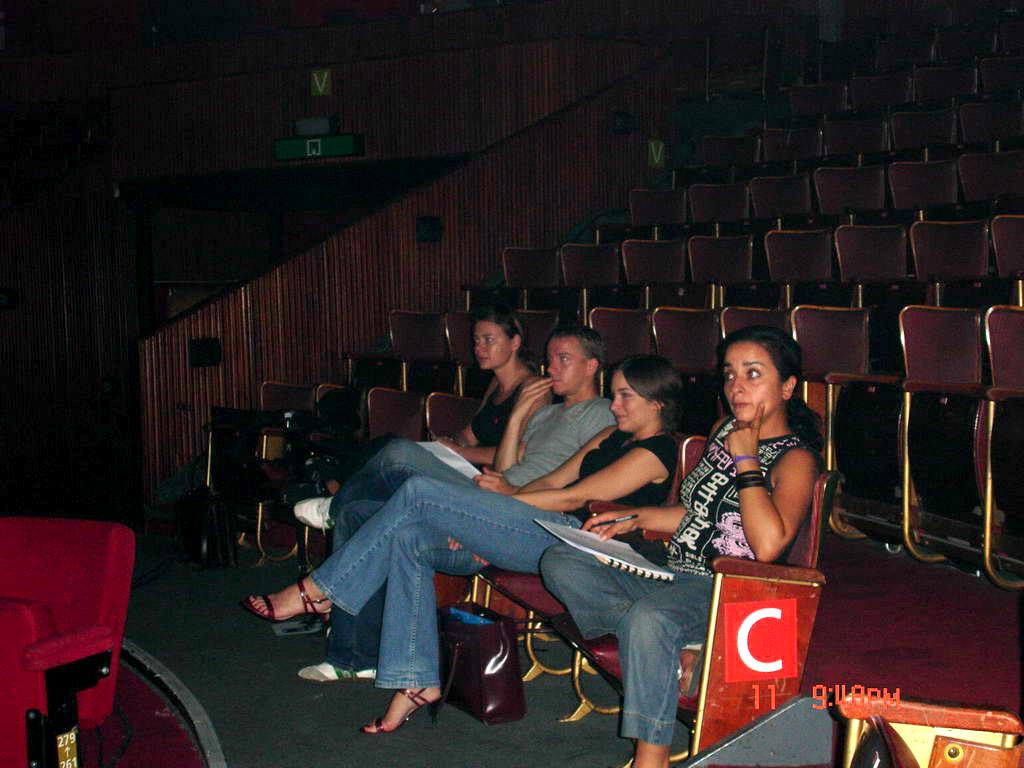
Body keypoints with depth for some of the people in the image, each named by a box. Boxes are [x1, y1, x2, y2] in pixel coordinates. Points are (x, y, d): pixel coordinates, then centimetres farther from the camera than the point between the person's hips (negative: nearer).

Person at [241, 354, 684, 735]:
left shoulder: (656, 451, -5)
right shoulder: (612, 436, 25)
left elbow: (573, 498, -11)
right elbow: (553, 481, 18)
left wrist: (498, 501, -6)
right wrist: (476, 519, 4)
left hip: (566, 540, -10)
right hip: (539, 534, 10)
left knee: (418, 493, -16)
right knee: (408, 538, -7)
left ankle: (317, 591, -7)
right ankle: (418, 680, -6)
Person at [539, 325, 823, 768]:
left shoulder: (795, 459, -9)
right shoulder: (724, 431, 16)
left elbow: (768, 545, -27)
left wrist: (746, 459, -18)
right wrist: (634, 519, 14)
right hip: (673, 574, 9)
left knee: (651, 618, -39)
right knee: (559, 562, -5)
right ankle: (637, 632, -22)